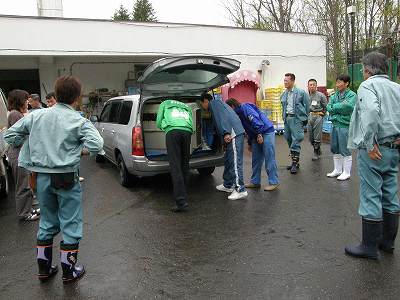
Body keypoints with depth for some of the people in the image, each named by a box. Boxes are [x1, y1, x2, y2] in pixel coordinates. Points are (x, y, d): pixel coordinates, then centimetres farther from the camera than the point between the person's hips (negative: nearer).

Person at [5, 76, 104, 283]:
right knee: (70, 224, 9)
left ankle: (44, 268, 30)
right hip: (66, 178, -5)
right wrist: (82, 144, -3)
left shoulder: (36, 116, 2)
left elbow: (10, 135, 7)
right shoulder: (78, 121, -10)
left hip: (42, 177, 5)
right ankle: (68, 271, 19)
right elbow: (96, 145, -23)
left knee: (47, 222, 20)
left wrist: (31, 144, 16)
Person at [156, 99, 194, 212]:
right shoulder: (187, 107, 38)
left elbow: (158, 123, 24)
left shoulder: (164, 104, 29)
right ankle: (182, 194, 20)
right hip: (187, 131, 4)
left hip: (172, 131, -4)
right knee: (184, 165, 14)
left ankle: (181, 201, -16)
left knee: (175, 167, -9)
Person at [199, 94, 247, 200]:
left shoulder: (214, 103, 2)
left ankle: (240, 190, -11)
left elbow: (221, 117, -15)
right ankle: (228, 185, 28)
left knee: (235, 162, -11)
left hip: (234, 134, -10)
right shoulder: (218, 104, 33)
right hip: (233, 134, 10)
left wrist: (226, 133, -24)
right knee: (228, 161, 18)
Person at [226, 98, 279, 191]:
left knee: (269, 158, -5)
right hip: (256, 136, 10)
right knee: (256, 159, 12)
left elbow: (255, 119, -24)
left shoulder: (245, 107, -11)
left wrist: (259, 134, -26)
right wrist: (250, 143, 28)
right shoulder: (239, 114, 18)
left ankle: (274, 182, 2)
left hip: (266, 132, -10)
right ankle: (255, 182, 21)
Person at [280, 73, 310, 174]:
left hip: (296, 118, -6)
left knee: (296, 141, -9)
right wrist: (284, 117, 13)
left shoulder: (301, 93, -5)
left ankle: (295, 163, -5)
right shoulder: (283, 95, 12)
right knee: (289, 140, 10)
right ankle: (294, 161, 20)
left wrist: (304, 118, 0)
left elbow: (307, 106, 0)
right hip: (287, 119, 7)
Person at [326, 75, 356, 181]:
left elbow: (348, 106, -22)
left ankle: (346, 172, 12)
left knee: (345, 150, 0)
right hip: (335, 124, 7)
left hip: (345, 125, -7)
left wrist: (335, 107, -10)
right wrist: (341, 107, -13)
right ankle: (337, 170, 28)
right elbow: (328, 108, 1)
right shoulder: (334, 96, 12)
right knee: (335, 149, 14)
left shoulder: (352, 95, -6)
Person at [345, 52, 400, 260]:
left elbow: (371, 112, -26)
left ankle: (369, 247, 8)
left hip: (374, 151, -8)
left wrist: (370, 143, -21)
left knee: (370, 197, -1)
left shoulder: (368, 85, -7)